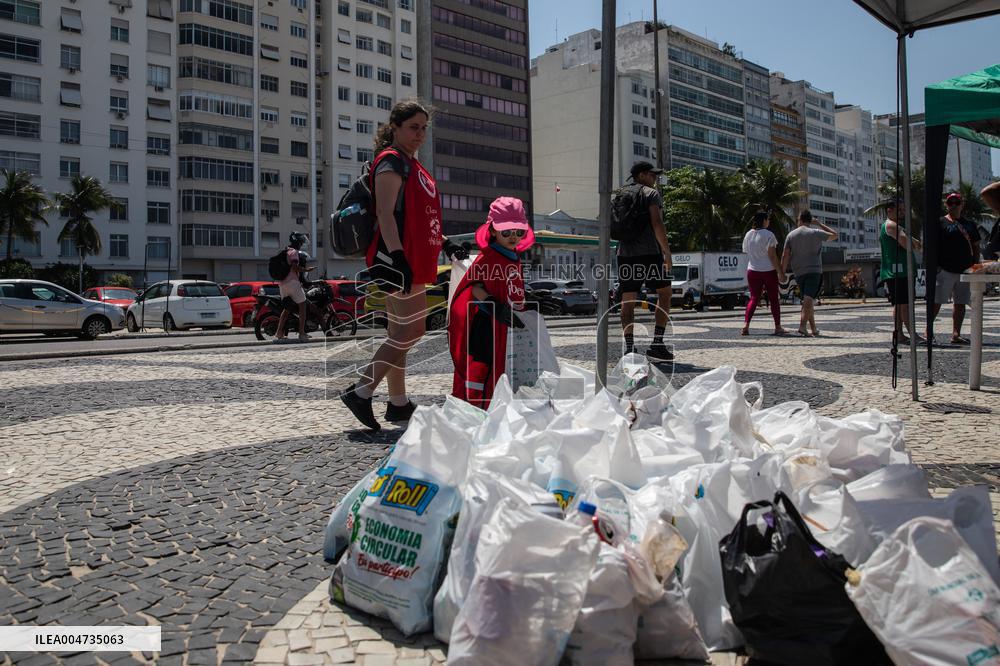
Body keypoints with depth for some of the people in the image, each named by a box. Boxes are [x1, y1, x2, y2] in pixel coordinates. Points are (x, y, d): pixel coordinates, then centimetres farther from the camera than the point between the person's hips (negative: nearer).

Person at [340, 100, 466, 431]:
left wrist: (444, 243, 22)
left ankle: (398, 404, 18)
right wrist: (398, 257, -27)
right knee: (412, 330, -11)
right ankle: (360, 392, -7)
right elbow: (385, 213, -19)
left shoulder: (413, 166, 22)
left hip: (412, 260, 10)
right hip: (397, 260, -10)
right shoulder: (391, 161, -8)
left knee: (401, 332, 11)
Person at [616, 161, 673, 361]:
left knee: (628, 301, 4)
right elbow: (657, 224, -12)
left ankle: (629, 348, -1)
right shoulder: (651, 193, 1)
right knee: (664, 293, 6)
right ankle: (657, 344, -1)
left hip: (625, 254, 6)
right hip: (648, 253, -5)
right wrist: (667, 253, -10)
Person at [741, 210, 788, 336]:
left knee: (754, 298, 8)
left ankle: (746, 325, -8)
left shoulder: (748, 235, 6)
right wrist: (780, 272, -10)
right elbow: (772, 256, -14)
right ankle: (778, 327, 12)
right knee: (774, 299, 7)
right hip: (768, 270, -4)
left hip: (752, 271, 4)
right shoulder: (768, 235, -11)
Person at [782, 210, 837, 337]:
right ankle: (802, 326, -27)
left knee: (808, 300, 14)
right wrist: (819, 224, 15)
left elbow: (785, 255, 0)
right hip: (814, 270, -4)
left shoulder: (791, 235, 5)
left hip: (799, 273, 4)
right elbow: (834, 235, 10)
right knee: (809, 299, -13)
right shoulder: (815, 233, -3)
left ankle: (814, 328, 18)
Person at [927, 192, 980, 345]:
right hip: (944, 269, -5)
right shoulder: (940, 223, 1)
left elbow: (976, 247, 20)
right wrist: (934, 264, -12)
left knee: (960, 303, 6)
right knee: (936, 301, -8)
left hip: (964, 270, 6)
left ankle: (956, 334, 11)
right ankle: (928, 332, -5)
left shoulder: (969, 225, 16)